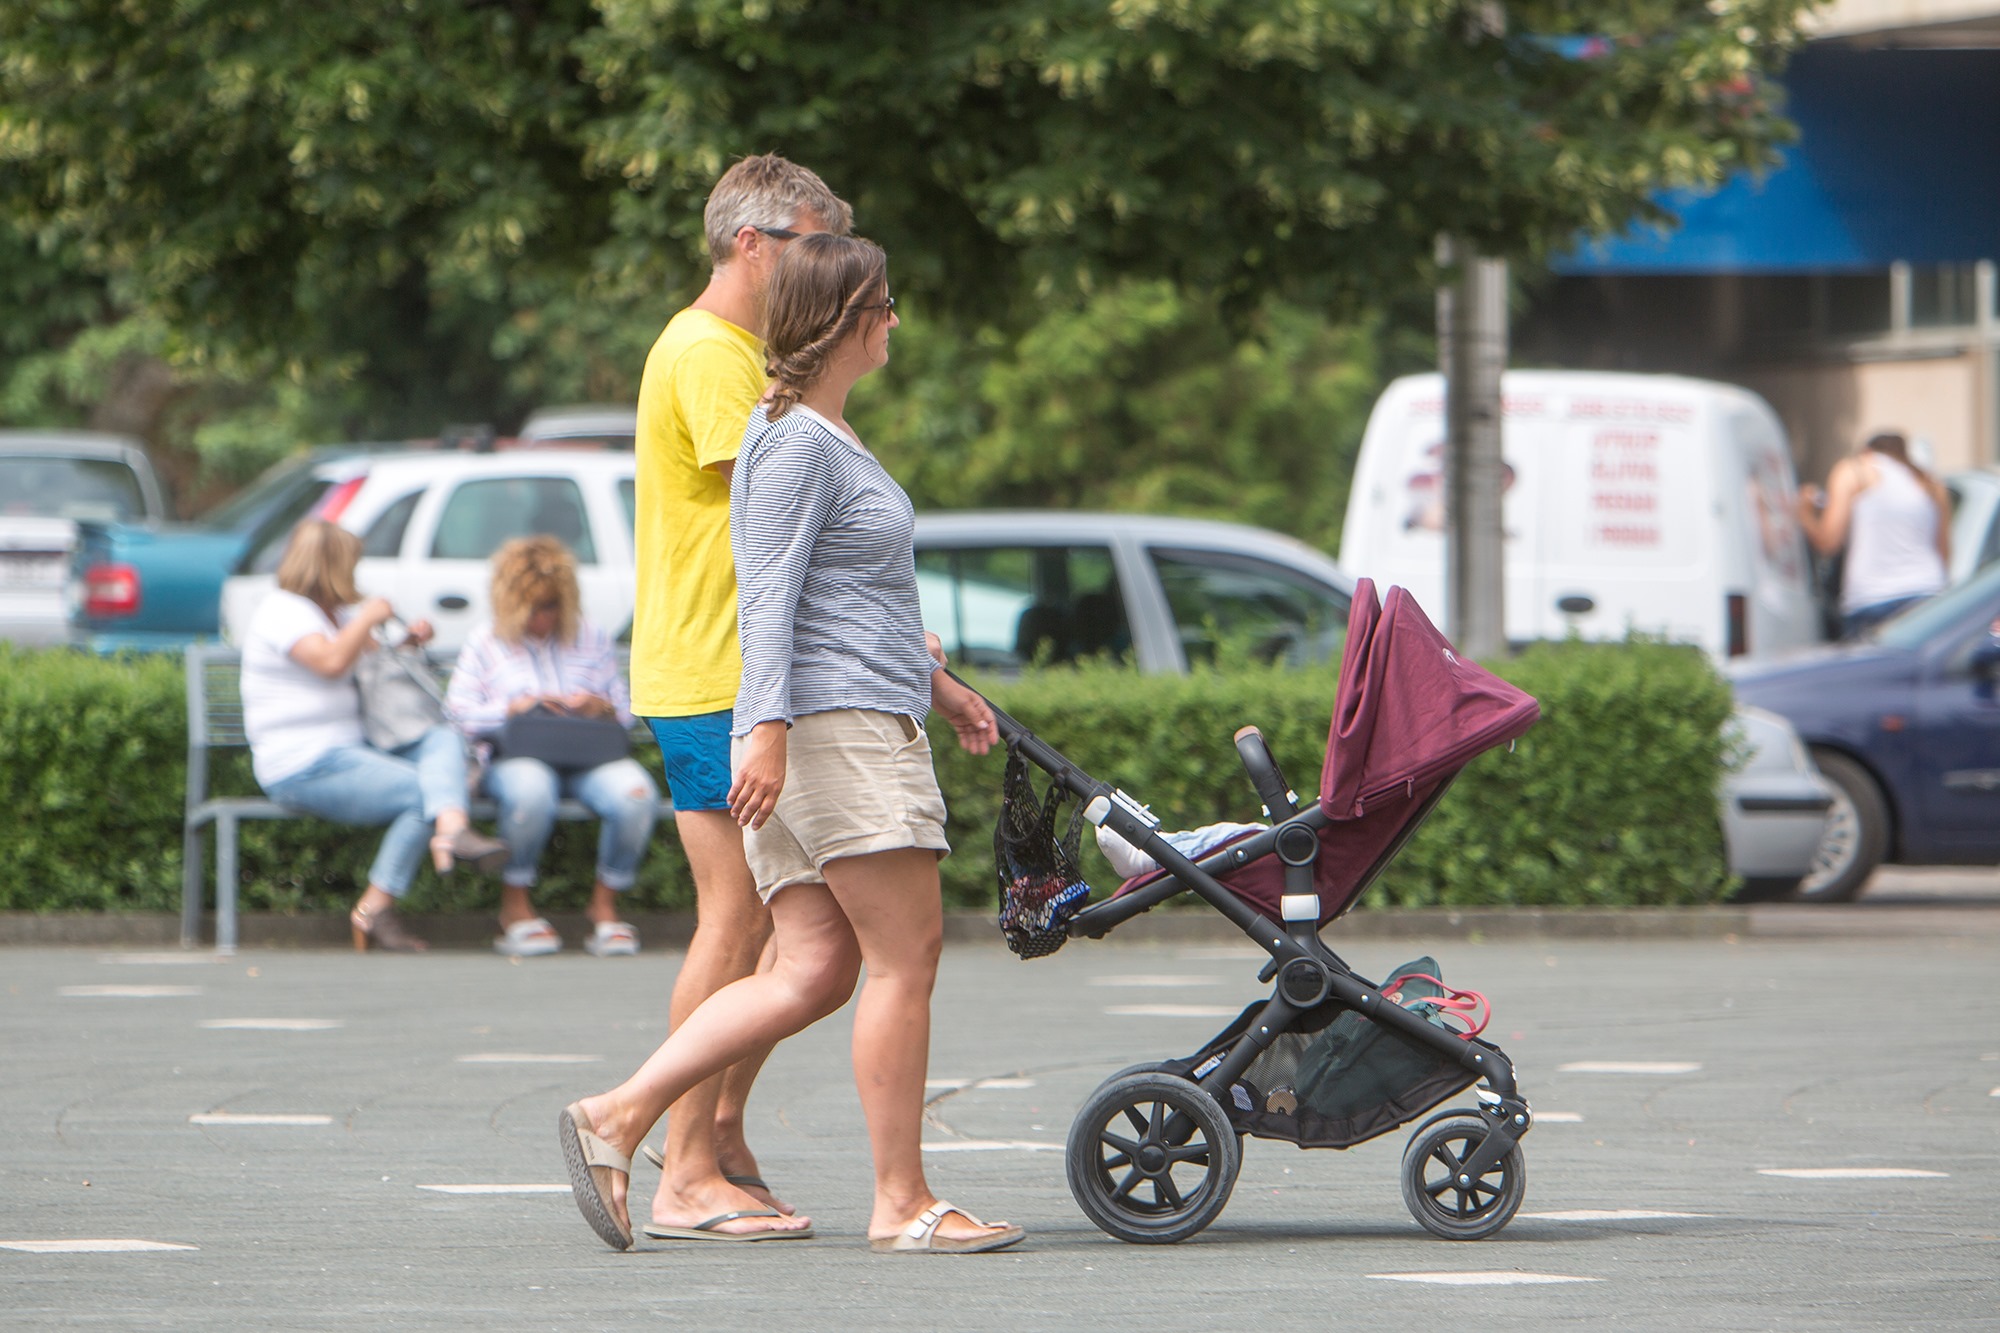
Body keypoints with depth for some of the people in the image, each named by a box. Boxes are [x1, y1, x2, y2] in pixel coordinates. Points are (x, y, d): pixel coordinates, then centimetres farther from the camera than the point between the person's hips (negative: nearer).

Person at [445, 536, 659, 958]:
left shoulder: (592, 640, 24)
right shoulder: (484, 643, 17)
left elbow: (625, 713, 20)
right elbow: (459, 714, 6)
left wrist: (602, 708, -4)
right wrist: (512, 709, -10)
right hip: (518, 754, -2)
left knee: (635, 793, -33)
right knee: (530, 791, -42)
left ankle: (605, 904, -13)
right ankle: (514, 907, -21)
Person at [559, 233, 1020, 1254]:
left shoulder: (828, 438, 22)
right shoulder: (794, 443, -9)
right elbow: (767, 597, -17)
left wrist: (937, 685, 37)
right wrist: (766, 728, -25)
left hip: (865, 725, 10)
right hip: (832, 725, -10)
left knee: (812, 972, 3)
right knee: (905, 953, -8)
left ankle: (615, 1119, -2)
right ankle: (902, 1202, -6)